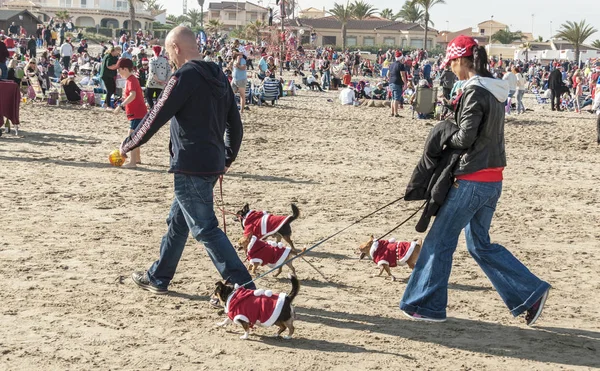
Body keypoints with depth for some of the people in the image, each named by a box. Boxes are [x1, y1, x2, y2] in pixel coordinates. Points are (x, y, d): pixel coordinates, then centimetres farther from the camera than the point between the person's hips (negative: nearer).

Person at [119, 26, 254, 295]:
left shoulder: (185, 76, -14)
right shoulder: (218, 77, 11)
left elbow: (156, 118, -14)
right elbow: (235, 124, 15)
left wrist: (127, 145, -1)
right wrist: (227, 159, 25)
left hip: (191, 167, -9)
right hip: (213, 165, 9)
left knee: (205, 229, -5)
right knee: (177, 222, 21)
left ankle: (243, 287, -8)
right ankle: (158, 278, 34)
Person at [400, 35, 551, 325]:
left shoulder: (474, 91, -16)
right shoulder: (494, 91, 12)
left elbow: (465, 138, -19)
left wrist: (445, 139, 0)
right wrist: (453, 132, 7)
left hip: (472, 180, -9)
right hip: (493, 180, 9)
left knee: (440, 241, 3)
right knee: (480, 244, 16)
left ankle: (427, 306, 12)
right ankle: (531, 293, 13)